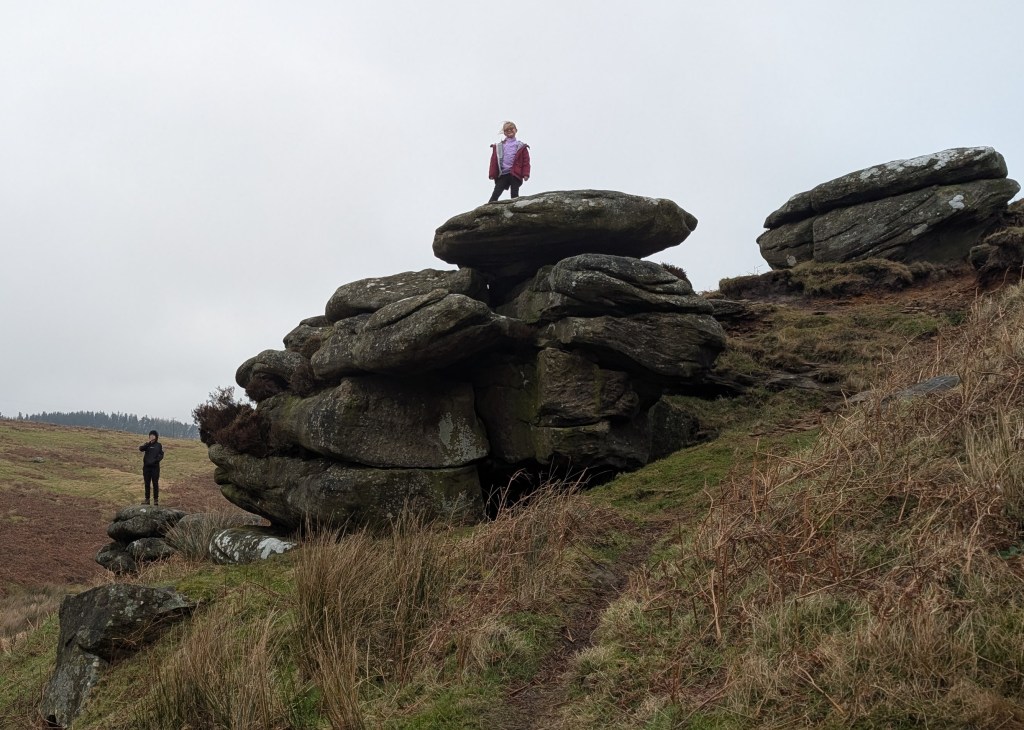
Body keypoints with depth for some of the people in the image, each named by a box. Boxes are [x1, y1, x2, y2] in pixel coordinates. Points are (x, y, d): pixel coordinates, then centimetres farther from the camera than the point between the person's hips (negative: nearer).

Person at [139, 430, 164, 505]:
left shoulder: (159, 445, 5)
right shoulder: (147, 445, 7)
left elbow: (161, 455, 0)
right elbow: (141, 449, -12)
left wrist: (155, 460, -17)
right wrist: (148, 443, -22)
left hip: (155, 467, -2)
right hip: (146, 466, 2)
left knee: (155, 483, 1)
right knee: (147, 483, 6)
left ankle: (156, 499, 6)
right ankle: (147, 499, 12)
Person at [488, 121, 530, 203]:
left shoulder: (521, 146, 10)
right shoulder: (498, 146, 15)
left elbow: (526, 161, 3)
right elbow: (494, 161, 10)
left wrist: (526, 174, -8)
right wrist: (492, 174, 0)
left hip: (515, 174, -1)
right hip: (502, 174, 2)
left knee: (514, 195, -2)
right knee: (495, 194, -7)